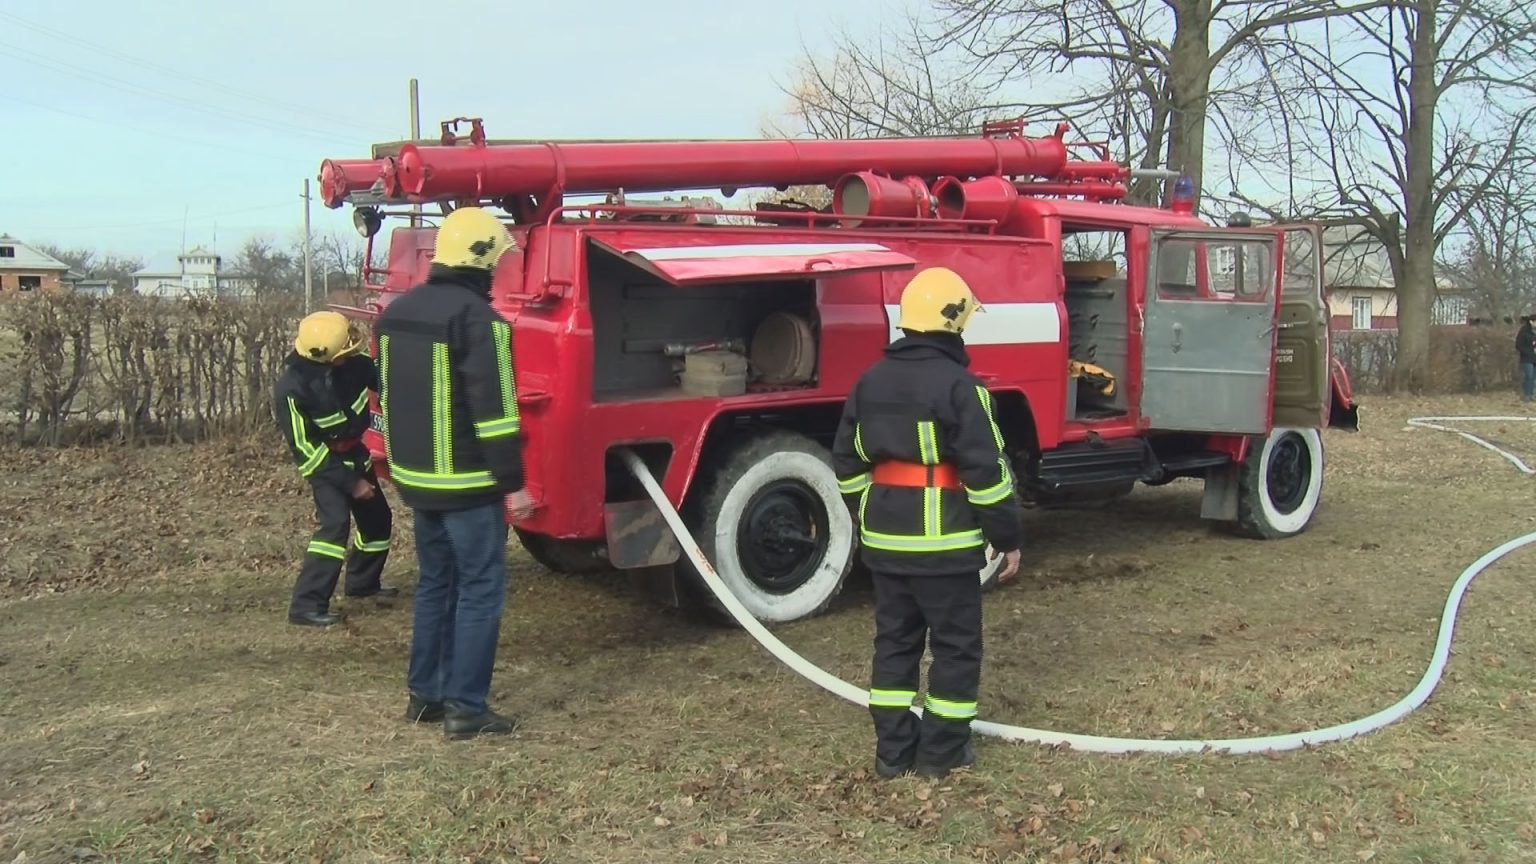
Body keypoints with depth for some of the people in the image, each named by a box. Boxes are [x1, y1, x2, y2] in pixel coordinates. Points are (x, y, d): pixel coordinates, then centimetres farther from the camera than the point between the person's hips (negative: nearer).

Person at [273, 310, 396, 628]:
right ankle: (306, 606, -20)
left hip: (356, 454, 7)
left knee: (378, 518, 16)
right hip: (324, 461, -7)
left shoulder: (350, 364, -14)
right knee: (335, 523, -22)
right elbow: (304, 448, -24)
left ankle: (362, 582, 37)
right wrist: (350, 482, -22)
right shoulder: (291, 389, -29)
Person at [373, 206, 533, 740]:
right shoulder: (476, 318, -17)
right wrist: (512, 484, -15)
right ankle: (465, 708, 2)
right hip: (466, 482, -8)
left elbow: (387, 397, 18)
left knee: (435, 582, 18)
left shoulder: (397, 313, 10)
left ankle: (424, 694, 25)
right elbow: (494, 410, -20)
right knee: (480, 588, 0)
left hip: (416, 477, 8)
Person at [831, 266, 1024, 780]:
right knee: (956, 644, 7)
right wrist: (1007, 536, -5)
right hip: (944, 541, -6)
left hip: (884, 537, 7)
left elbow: (848, 462, 13)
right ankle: (942, 752, 14)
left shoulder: (871, 381, 7)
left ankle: (893, 750, 20)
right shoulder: (957, 384, -14)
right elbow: (986, 470, -15)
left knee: (895, 640, 15)